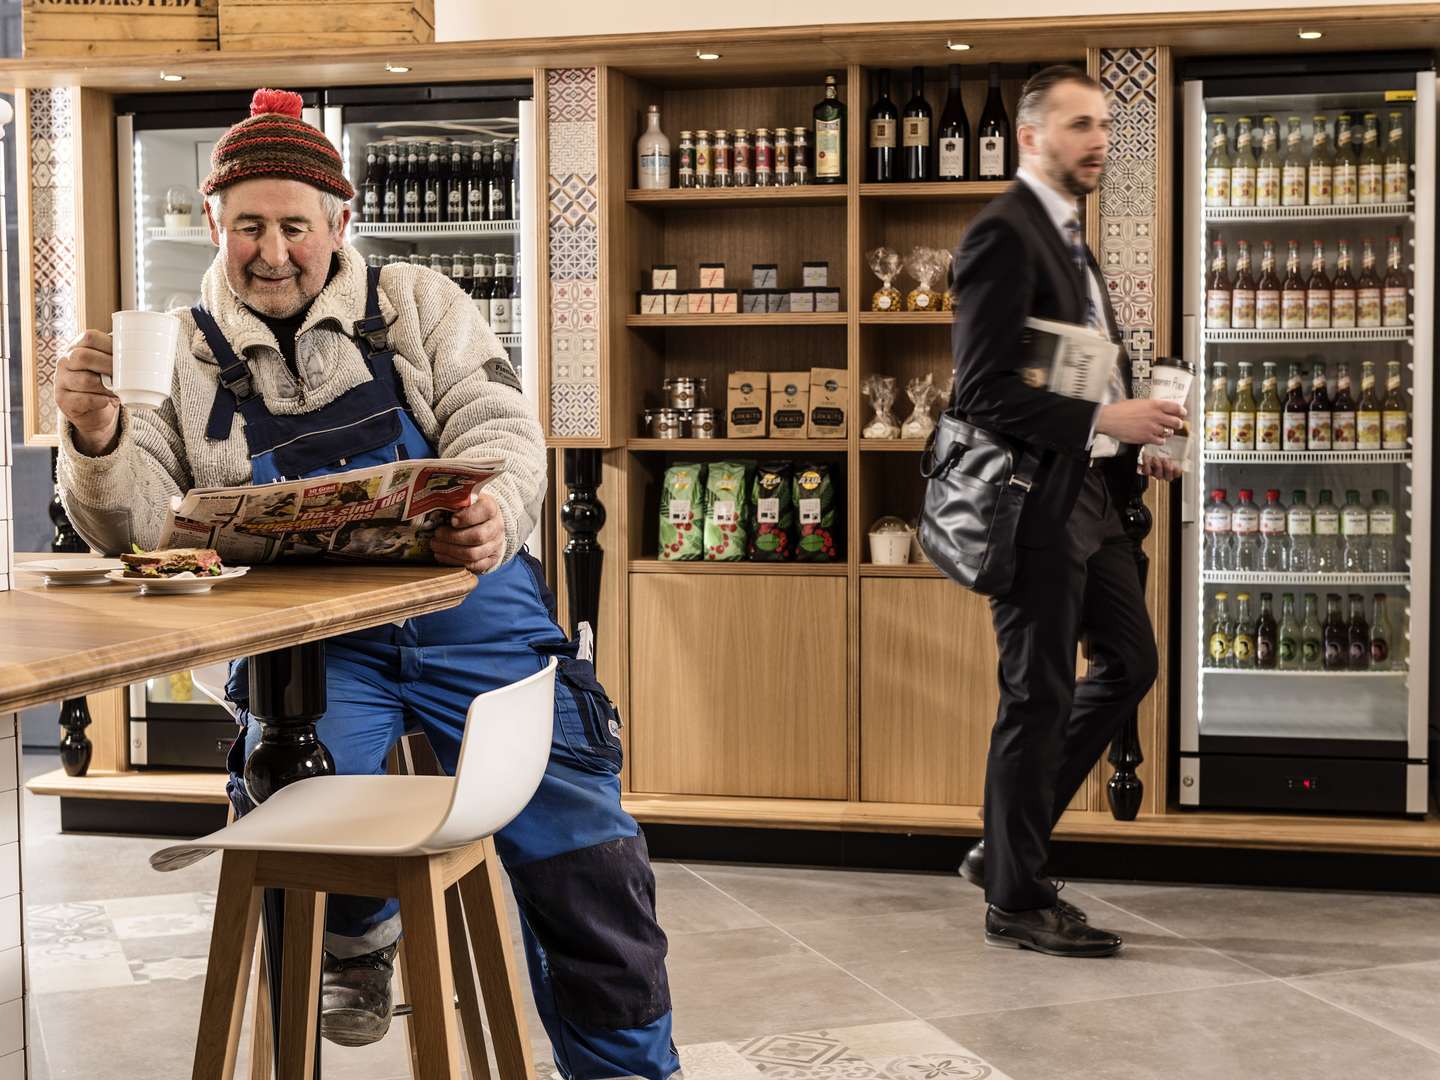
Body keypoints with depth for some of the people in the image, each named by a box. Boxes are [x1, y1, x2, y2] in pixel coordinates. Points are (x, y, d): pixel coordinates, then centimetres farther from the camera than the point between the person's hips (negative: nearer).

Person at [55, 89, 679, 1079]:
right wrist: (98, 439, -18)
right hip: (306, 632, 0)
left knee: (584, 850, -12)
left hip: (466, 600, 0)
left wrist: (493, 516, -24)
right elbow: (138, 525, 5)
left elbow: (500, 431, 0)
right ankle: (359, 938, 7)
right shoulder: (187, 355, 12)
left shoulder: (418, 305, 11)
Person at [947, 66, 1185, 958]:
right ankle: (1017, 900, 14)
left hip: (1090, 494, 10)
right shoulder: (1004, 234, -14)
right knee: (1039, 698, -1)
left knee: (1130, 663, 16)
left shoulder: (1068, 234, 16)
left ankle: (1008, 845, 26)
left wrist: (1131, 451, 9)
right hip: (1036, 504, -10)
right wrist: (1102, 420, -23)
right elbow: (982, 390, -21)